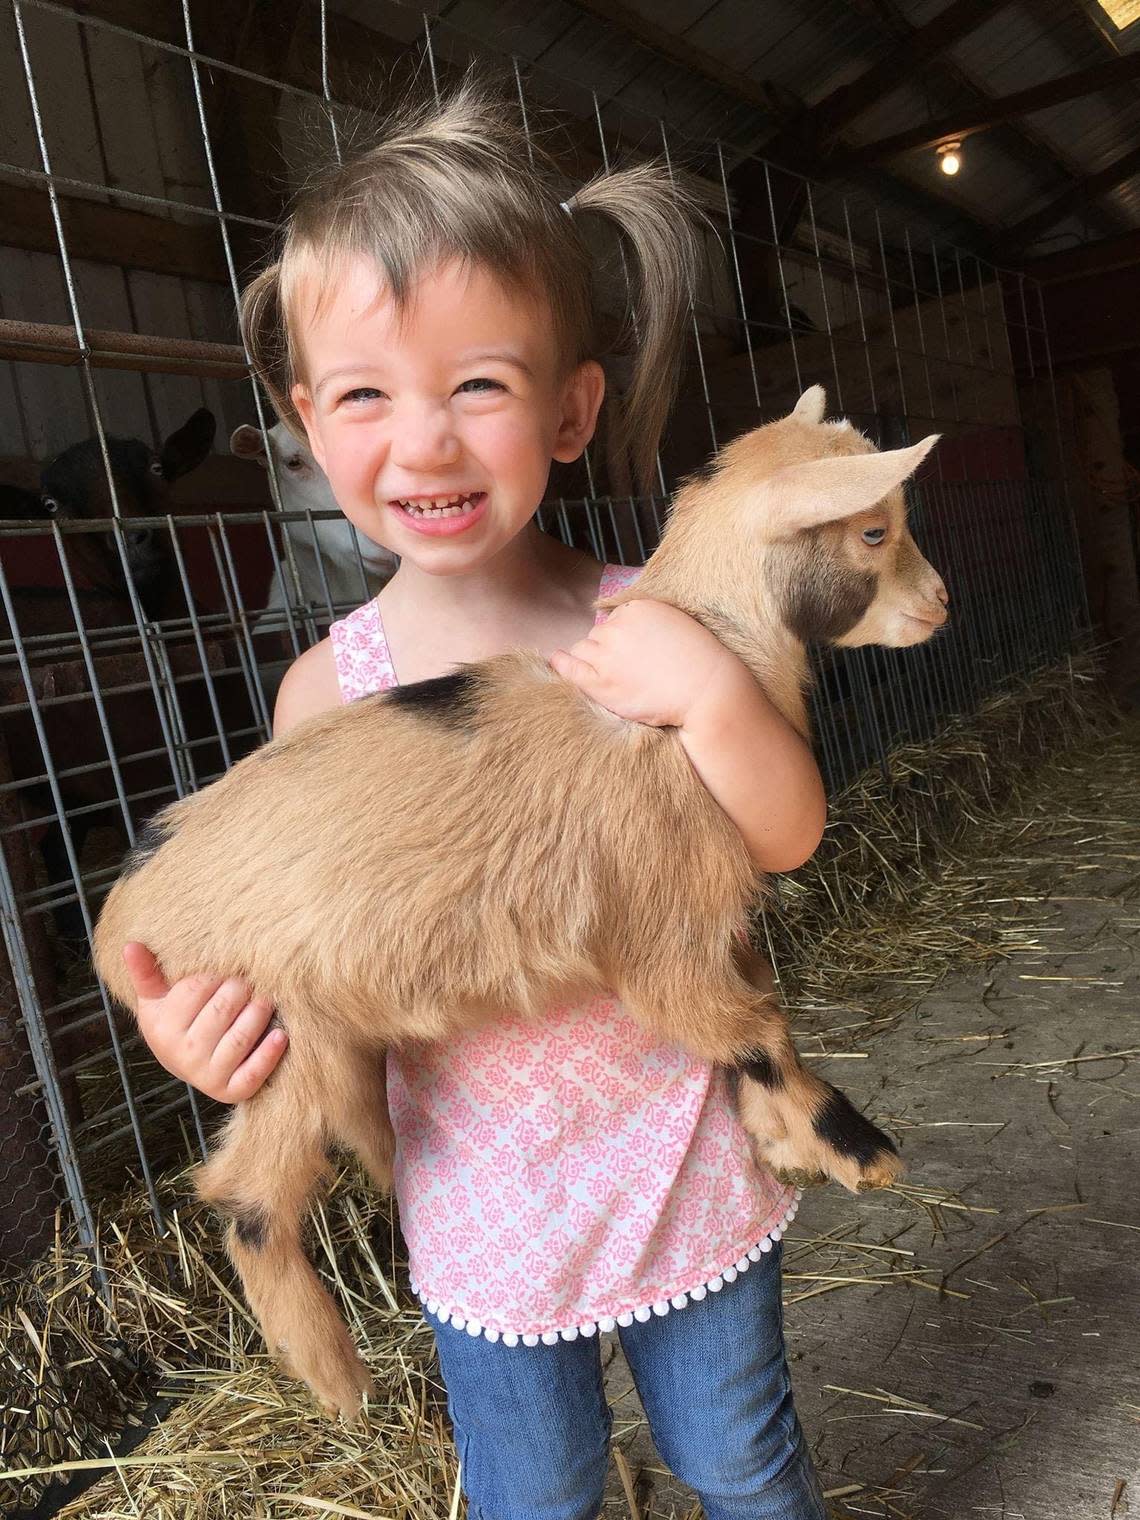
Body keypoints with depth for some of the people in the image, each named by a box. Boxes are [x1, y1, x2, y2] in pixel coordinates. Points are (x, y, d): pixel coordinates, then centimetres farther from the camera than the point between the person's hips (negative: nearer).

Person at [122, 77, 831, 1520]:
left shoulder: (645, 621, -14)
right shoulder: (331, 689, -13)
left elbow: (786, 837, -13)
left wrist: (711, 690, -30)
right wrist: (212, 1033, -25)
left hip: (688, 1166, 0)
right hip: (485, 1201, 0)